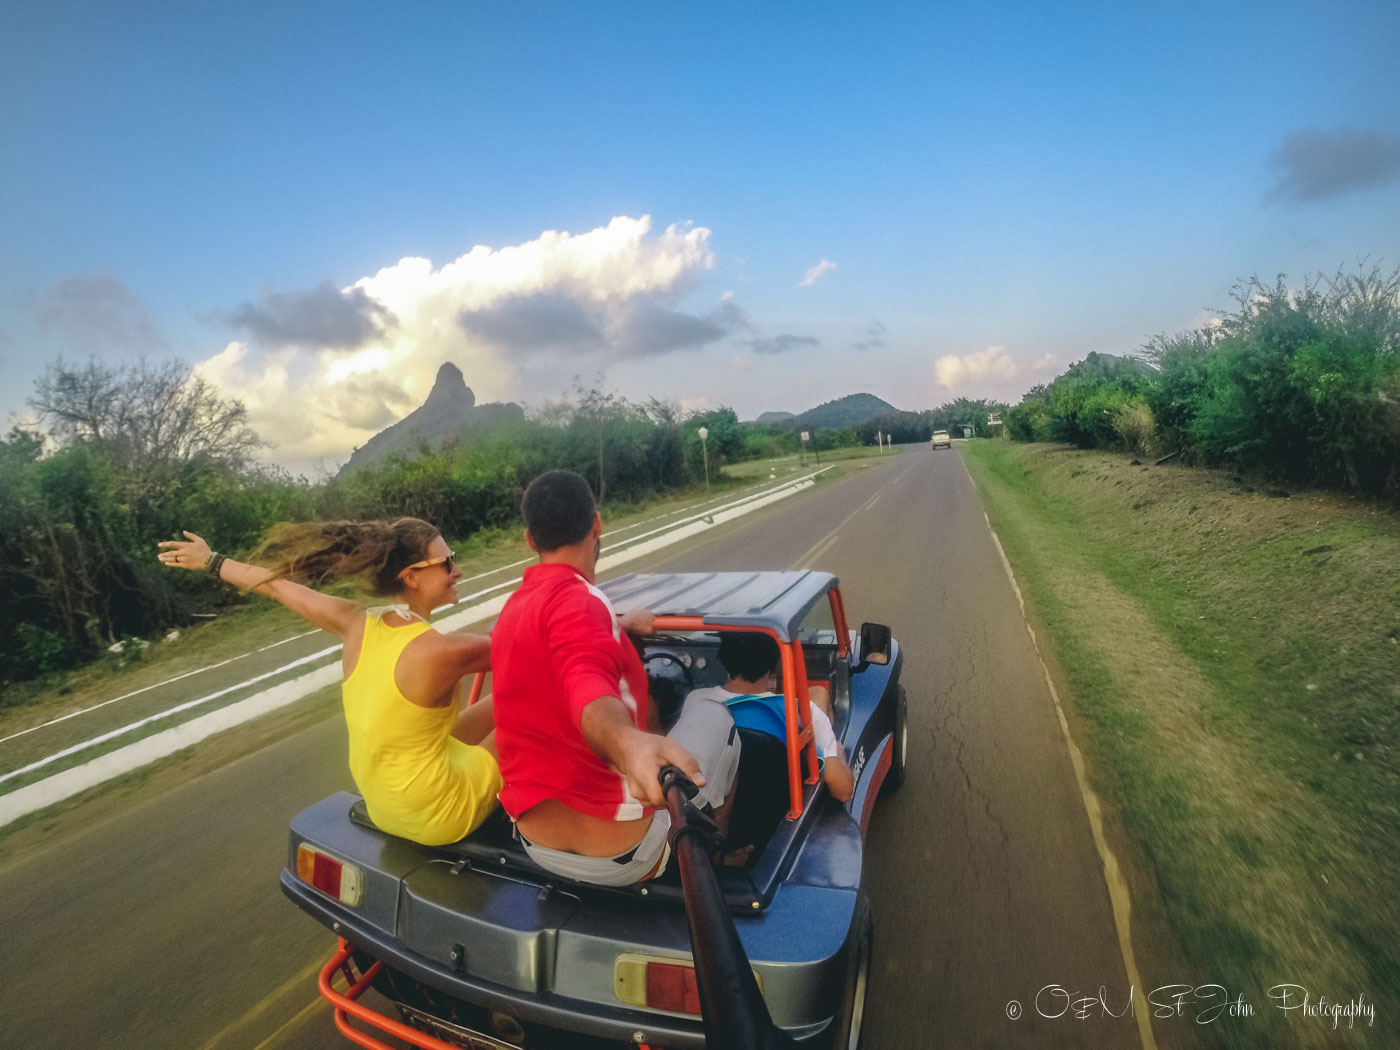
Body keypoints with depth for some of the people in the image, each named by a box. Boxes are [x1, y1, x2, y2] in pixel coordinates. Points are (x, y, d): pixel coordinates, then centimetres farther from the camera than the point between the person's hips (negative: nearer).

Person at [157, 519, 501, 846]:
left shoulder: (354, 625, -8)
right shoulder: (441, 651, -29)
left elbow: (276, 584, 8)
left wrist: (212, 562, 23)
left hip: (381, 808, 7)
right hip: (439, 819, -7)